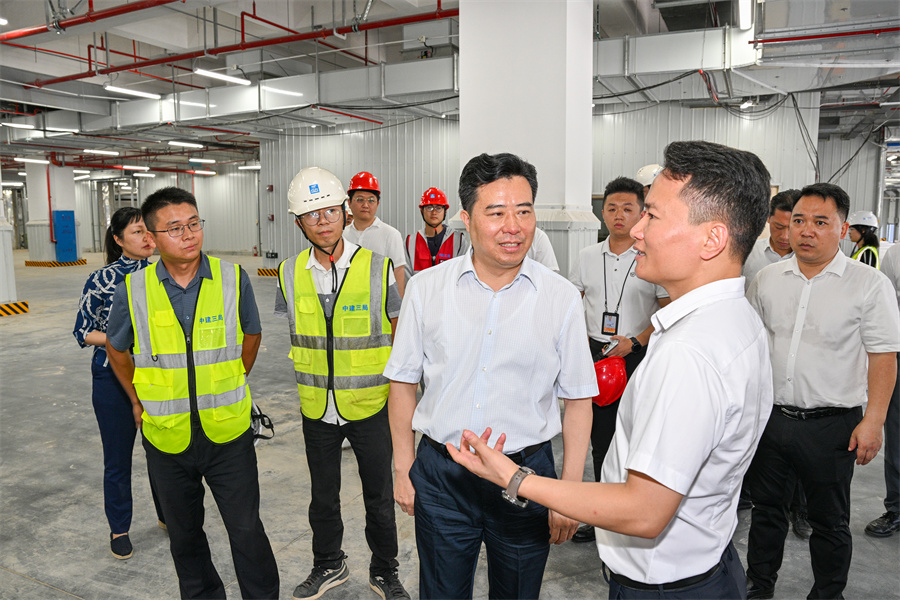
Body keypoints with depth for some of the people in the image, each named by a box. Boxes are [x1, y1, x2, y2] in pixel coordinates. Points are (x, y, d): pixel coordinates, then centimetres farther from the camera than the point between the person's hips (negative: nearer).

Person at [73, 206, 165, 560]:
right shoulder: (102, 280, -10)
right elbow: (82, 332, -6)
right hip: (114, 378, -3)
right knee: (118, 459, 10)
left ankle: (167, 514, 36)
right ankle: (119, 529, 30)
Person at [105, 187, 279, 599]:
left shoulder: (233, 279, -8)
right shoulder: (132, 291, -7)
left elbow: (251, 337, 9)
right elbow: (117, 350, 11)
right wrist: (139, 402, 10)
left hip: (228, 432, -1)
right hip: (166, 438, 1)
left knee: (246, 530, 7)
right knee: (184, 535, 18)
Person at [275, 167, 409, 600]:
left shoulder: (378, 268, -11)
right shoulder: (290, 274, -3)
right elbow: (296, 336, 9)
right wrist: (310, 383, 6)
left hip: (370, 405, -2)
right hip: (316, 407, 3)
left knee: (380, 499, 12)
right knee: (323, 497, 20)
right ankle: (328, 565, 44)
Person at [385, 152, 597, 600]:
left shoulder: (562, 298, -6)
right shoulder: (426, 287, -4)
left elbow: (578, 400, -2)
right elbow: (403, 382, 3)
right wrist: (403, 469, 5)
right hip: (440, 477, 1)